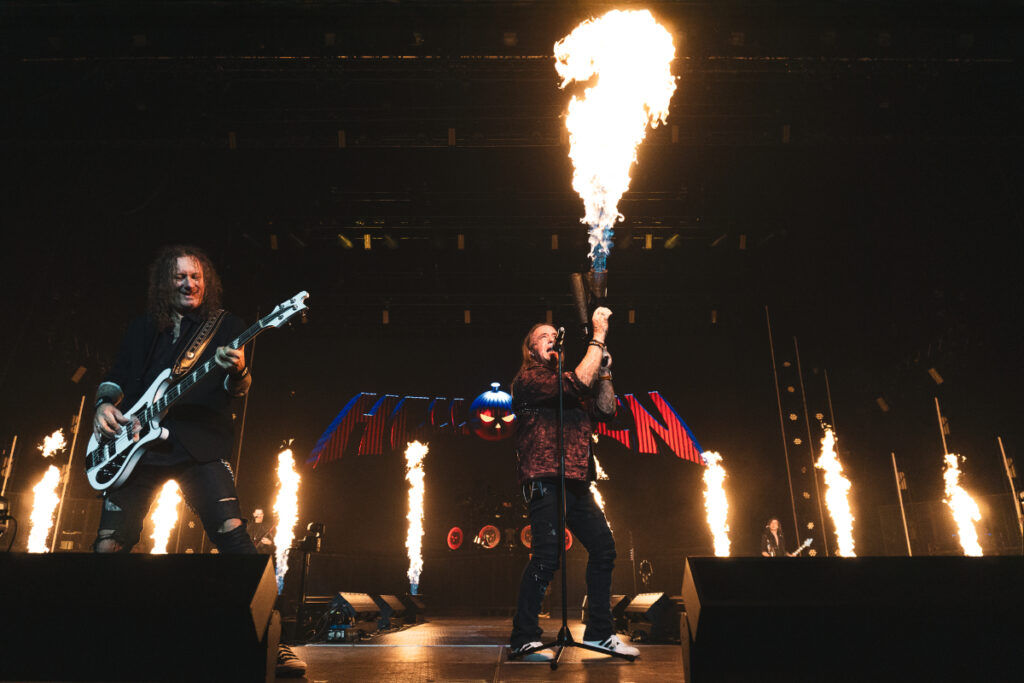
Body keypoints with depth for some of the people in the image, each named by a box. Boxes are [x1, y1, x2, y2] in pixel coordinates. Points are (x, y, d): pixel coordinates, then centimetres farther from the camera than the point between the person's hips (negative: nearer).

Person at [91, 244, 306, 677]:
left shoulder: (226, 326, 8)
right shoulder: (143, 329, 18)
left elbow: (239, 390, -2)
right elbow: (115, 378, 20)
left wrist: (238, 370, -25)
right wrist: (105, 404, -1)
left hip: (200, 447, -4)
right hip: (138, 447, 4)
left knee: (232, 535, -15)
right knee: (109, 546, 4)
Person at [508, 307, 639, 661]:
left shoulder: (566, 383, 24)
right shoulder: (527, 378, -3)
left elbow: (605, 409, 18)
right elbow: (579, 383, -17)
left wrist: (604, 371, 6)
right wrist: (598, 336, -12)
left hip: (576, 483, 9)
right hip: (545, 481, -9)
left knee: (603, 547, 8)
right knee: (547, 556, -14)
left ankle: (599, 632, 18)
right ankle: (523, 639, -2)